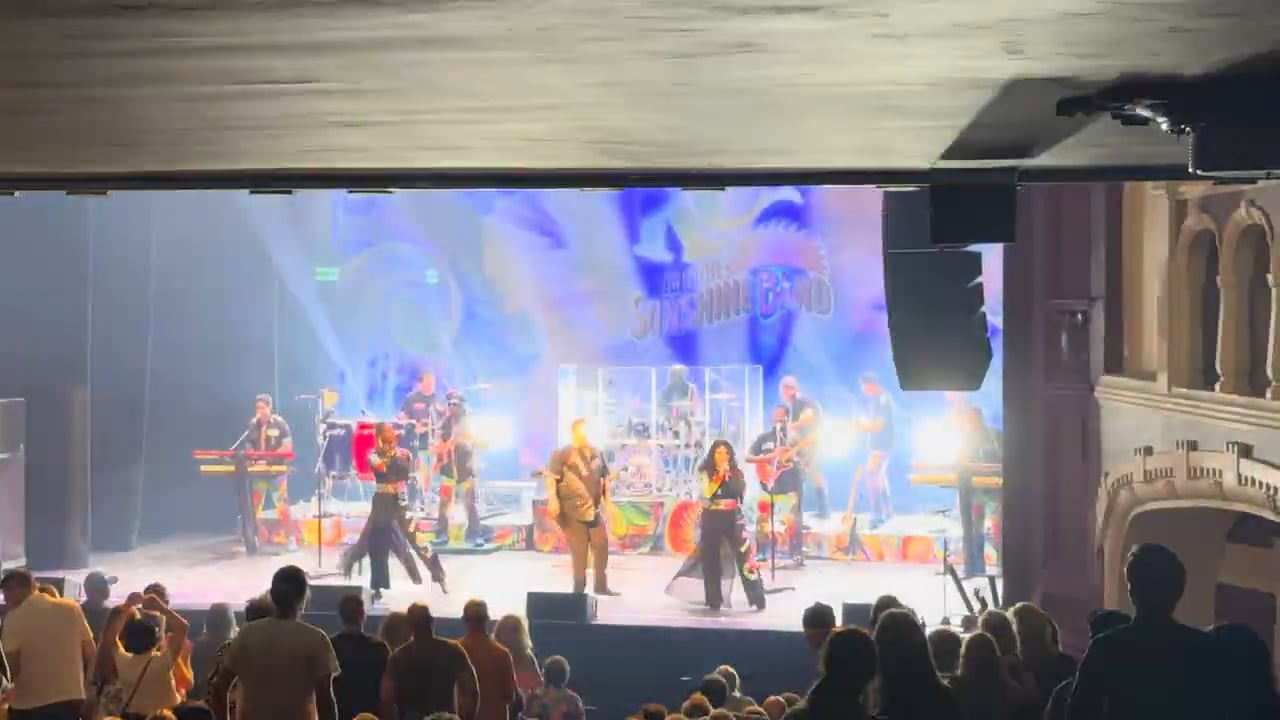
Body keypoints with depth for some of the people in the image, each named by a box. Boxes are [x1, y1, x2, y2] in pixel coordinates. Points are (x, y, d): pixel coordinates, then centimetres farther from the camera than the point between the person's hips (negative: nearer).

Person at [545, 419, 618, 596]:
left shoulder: (596, 453, 11)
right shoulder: (563, 454, -9)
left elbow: (604, 476, 21)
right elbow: (551, 477, -14)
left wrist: (607, 500, 16)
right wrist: (552, 500, -24)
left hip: (593, 507, 6)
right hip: (572, 508, -6)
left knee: (601, 544, 8)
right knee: (579, 549, -1)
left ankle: (601, 585, 20)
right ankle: (579, 587, 13)